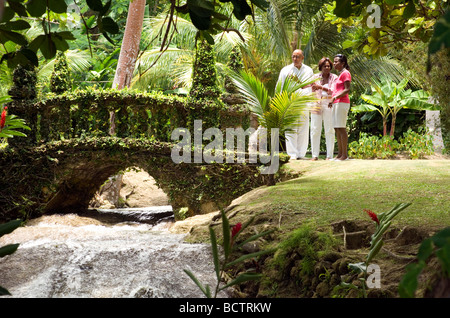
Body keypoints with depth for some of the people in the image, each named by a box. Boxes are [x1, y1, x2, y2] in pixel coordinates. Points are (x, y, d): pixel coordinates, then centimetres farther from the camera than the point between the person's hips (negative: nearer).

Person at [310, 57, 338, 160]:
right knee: (315, 130, -1)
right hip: (317, 104, 2)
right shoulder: (315, 77, 12)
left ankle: (329, 155, -1)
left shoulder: (334, 78, 4)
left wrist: (321, 87, -21)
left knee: (329, 130, -4)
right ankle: (315, 155, 3)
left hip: (329, 105, -2)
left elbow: (332, 91, -9)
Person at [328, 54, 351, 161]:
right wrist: (332, 101, 18)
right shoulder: (340, 74, 21)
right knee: (337, 129, 9)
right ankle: (340, 154, 11)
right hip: (336, 104, 10)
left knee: (341, 128, -10)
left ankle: (345, 155, -9)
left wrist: (335, 97, -22)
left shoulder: (345, 73, -9)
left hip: (342, 103, -10)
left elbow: (347, 89, -17)